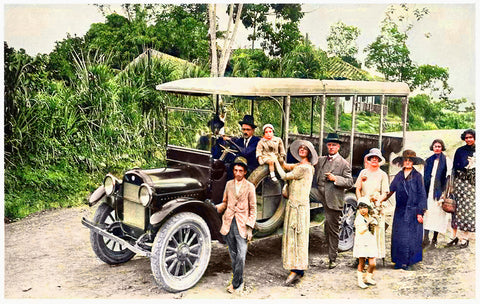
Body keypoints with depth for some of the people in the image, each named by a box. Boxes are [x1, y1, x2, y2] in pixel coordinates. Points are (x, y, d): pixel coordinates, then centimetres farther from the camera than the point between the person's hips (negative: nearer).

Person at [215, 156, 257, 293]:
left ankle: (236, 284, 1)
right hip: (228, 223, 4)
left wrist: (250, 228, -7)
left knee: (241, 255, -9)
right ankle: (239, 282, 21)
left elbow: (253, 209, 0)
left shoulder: (250, 187, 0)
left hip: (242, 224, -4)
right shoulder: (229, 184, 11)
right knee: (233, 255, 10)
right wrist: (215, 208, -2)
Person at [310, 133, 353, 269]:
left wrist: (335, 179, -19)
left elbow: (350, 182, -5)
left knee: (333, 230, 4)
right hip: (320, 193, 4)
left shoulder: (344, 163, 0)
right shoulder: (321, 160, 13)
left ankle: (332, 259, 15)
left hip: (333, 199, -4)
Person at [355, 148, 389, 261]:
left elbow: (385, 193, 4)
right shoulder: (363, 172, 15)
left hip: (377, 206, -1)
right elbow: (357, 189, 13)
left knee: (377, 229, -8)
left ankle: (377, 254, -3)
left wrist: (378, 200, -13)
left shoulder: (382, 174, 9)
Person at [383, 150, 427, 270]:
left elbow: (422, 195, -4)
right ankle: (400, 261, 14)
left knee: (411, 237, -2)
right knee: (398, 236, 5)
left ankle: (408, 262, 8)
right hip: (400, 211, 4)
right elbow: (390, 190, 10)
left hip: (413, 211, -4)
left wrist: (420, 213, -8)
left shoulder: (417, 176, -2)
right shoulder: (399, 176, 10)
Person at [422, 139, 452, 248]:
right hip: (429, 190, 3)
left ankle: (435, 239, 9)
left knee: (438, 214, 0)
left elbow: (448, 177, -2)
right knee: (427, 213, -7)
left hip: (439, 191, -3)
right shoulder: (428, 161, 14)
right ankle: (426, 238, -10)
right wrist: (424, 191, 9)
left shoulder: (447, 161, 4)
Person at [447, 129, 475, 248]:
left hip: (472, 184, 0)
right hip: (460, 182, 0)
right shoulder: (460, 151, 6)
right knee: (458, 209, -1)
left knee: (468, 209, -3)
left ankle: (465, 238, 3)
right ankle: (456, 236, 6)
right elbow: (455, 168, 6)